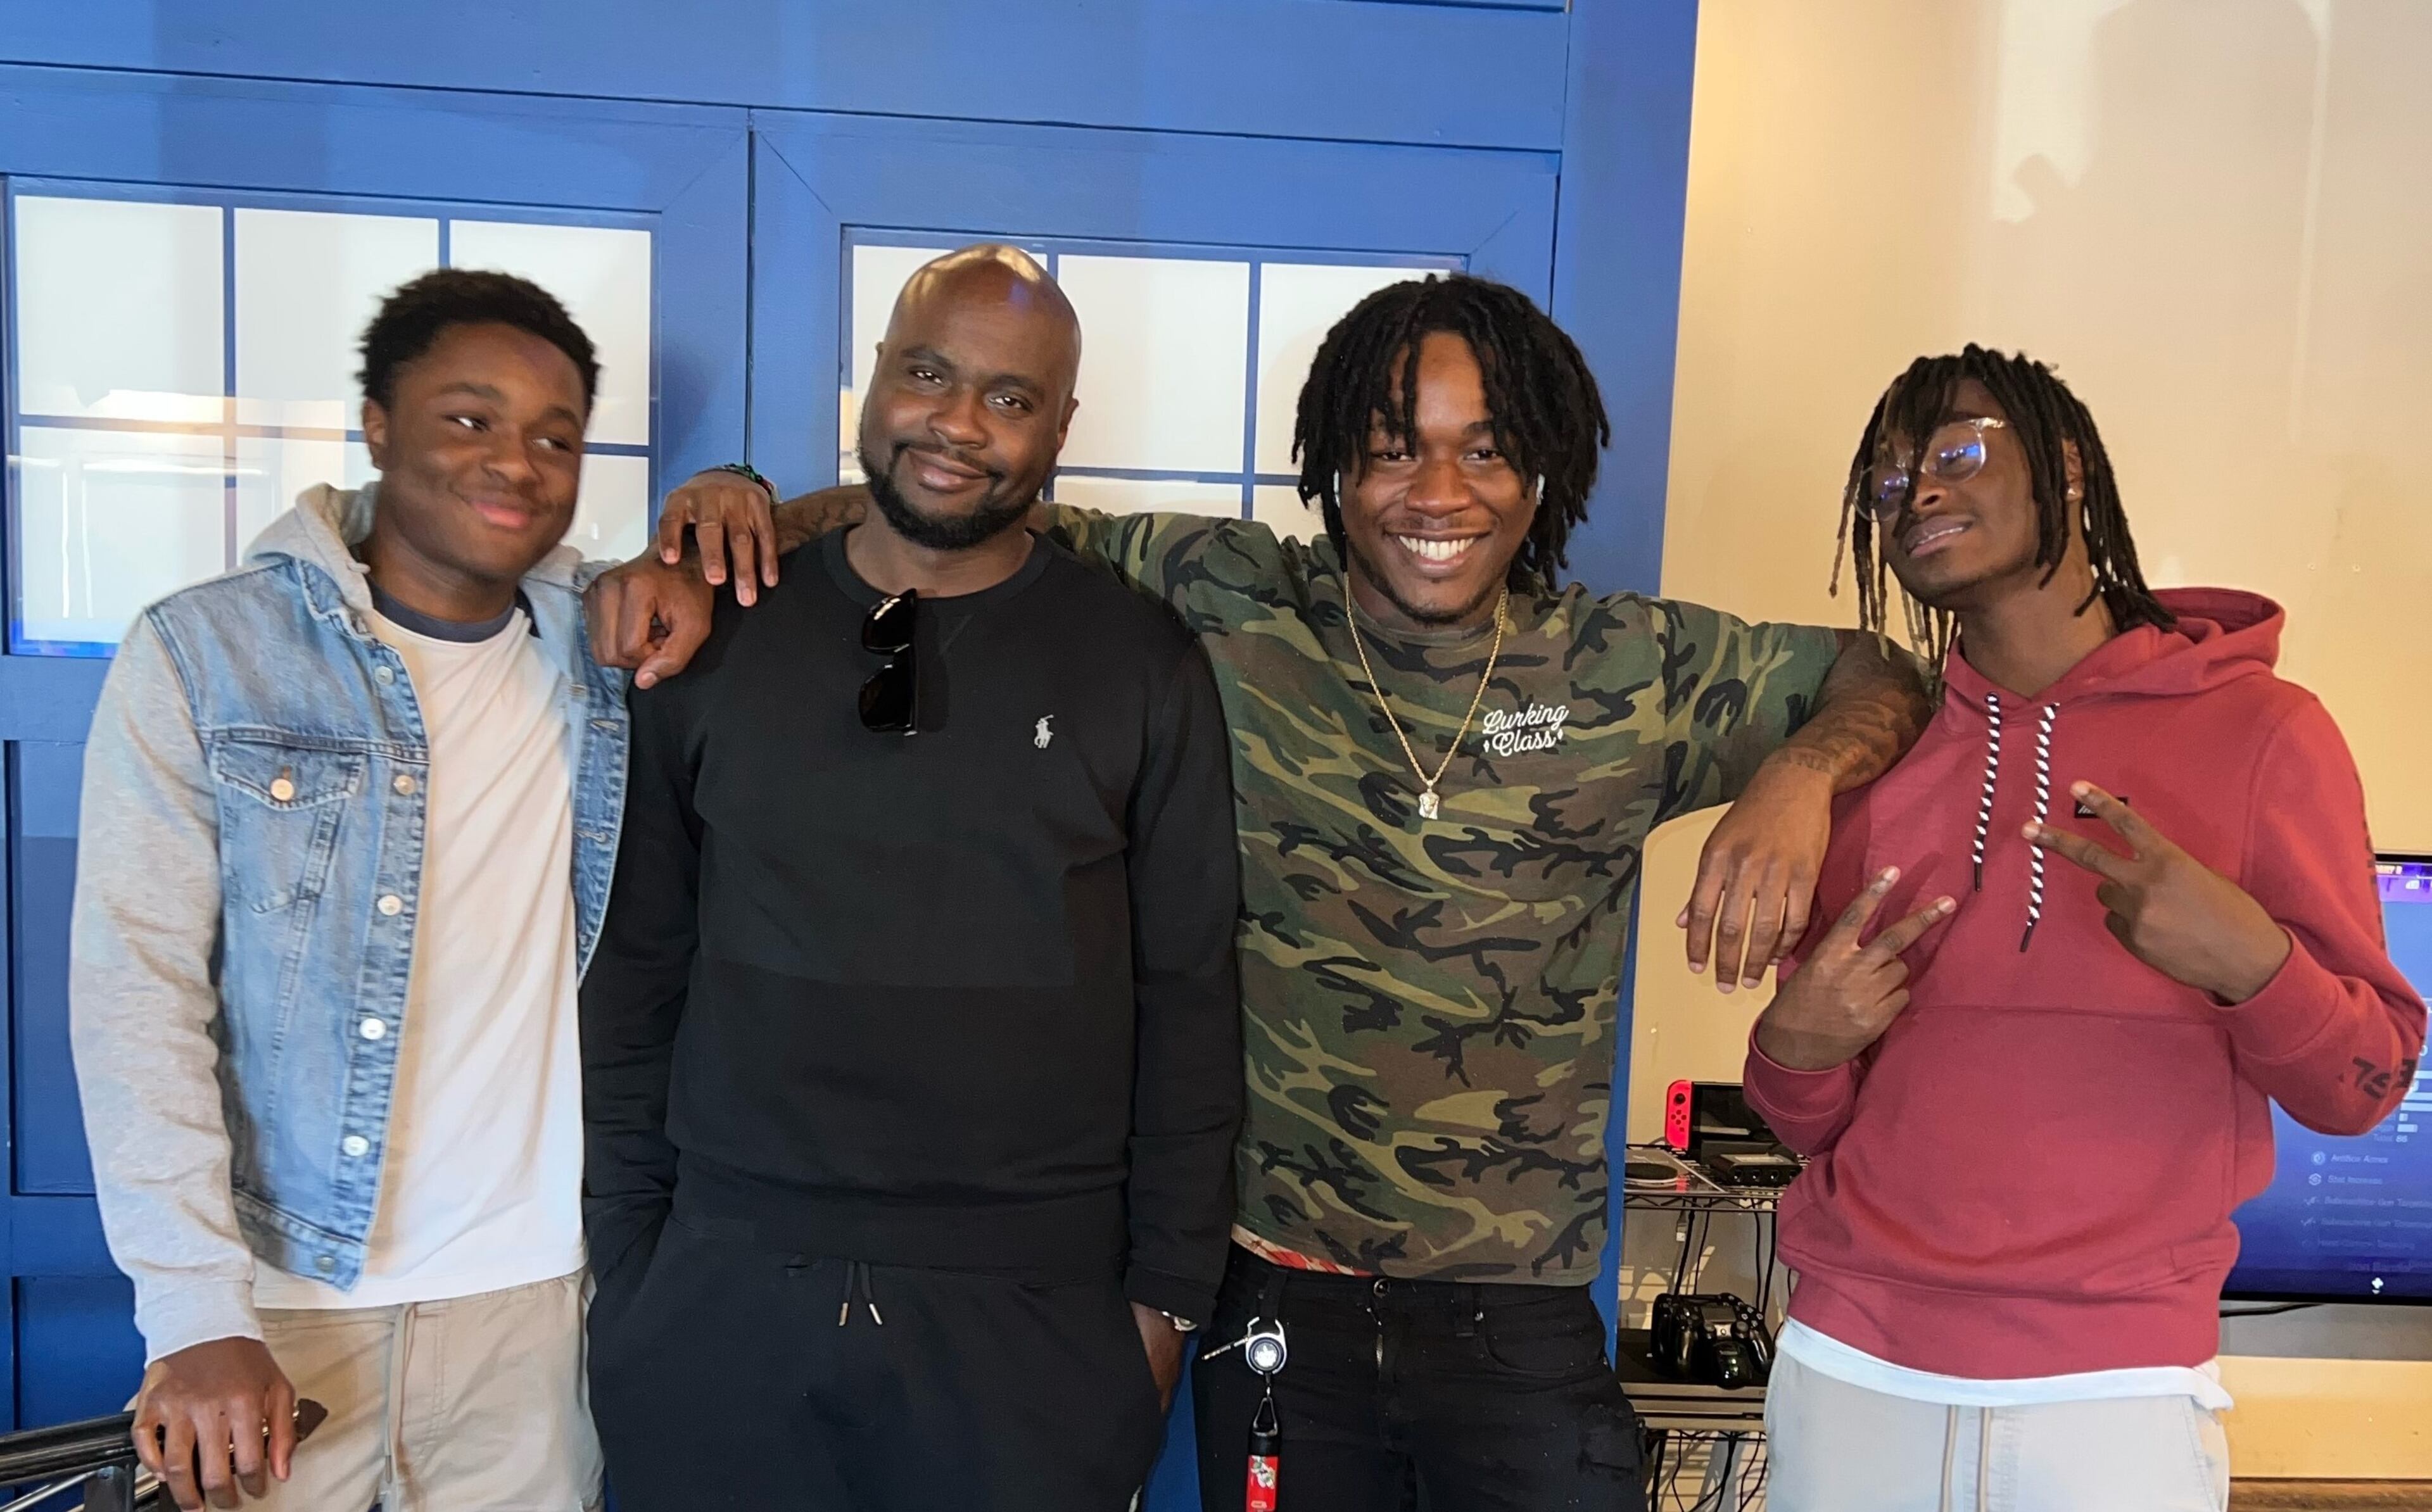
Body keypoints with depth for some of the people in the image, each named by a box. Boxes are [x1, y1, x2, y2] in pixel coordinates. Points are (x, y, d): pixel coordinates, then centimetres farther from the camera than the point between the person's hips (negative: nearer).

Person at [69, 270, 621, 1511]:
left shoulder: (605, 643, 2)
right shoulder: (200, 654, -6)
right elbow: (137, 991, -9)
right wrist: (197, 1318, -16)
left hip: (536, 1300, 2)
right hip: (278, 1303, -2)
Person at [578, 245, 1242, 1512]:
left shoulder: (1141, 667, -1)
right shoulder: (719, 638, 3)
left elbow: (1187, 1002, 0)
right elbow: (635, 968, 6)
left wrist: (1169, 1293, -1)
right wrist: (622, 1257, 5)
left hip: (1033, 1314, -1)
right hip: (721, 1297, 2)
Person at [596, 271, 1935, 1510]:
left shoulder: (1630, 671, -2)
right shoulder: (1227, 605, -5)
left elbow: (1885, 679, 7)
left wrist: (1799, 772, -15)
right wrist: (750, 518, -14)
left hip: (1519, 1314, 1)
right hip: (1273, 1291, 0)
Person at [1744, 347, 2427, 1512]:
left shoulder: (2260, 728, -4)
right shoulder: (1876, 759, 5)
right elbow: (1820, 1121, 10)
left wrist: (2250, 962, -22)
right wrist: (1794, 1049, -12)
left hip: (2116, 1393, -3)